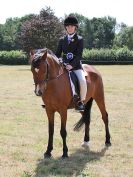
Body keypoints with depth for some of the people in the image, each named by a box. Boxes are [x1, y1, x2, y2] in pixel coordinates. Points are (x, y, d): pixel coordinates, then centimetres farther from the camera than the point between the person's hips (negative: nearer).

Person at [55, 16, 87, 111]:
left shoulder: (79, 39, -1)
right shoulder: (62, 40, 11)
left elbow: (79, 55, -9)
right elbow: (58, 54, 13)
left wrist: (71, 65, -23)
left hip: (76, 65, -4)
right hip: (63, 65, 4)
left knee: (82, 81, -29)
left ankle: (82, 102, -14)